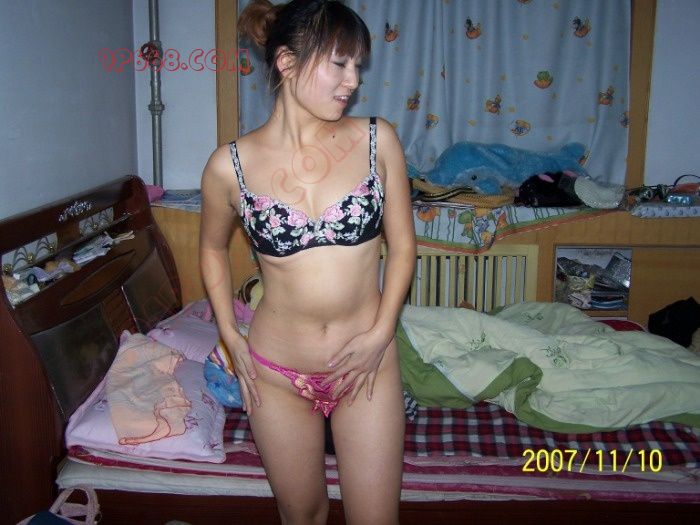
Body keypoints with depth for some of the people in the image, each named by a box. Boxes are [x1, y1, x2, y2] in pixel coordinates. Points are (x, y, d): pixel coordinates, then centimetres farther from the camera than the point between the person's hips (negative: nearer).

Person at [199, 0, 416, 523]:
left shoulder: (377, 140, -8)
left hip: (367, 363, 0)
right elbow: (213, 248, 9)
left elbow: (402, 244, 0)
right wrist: (230, 336, 2)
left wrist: (381, 333, -9)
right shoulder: (231, 165, -9)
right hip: (276, 372, 0)